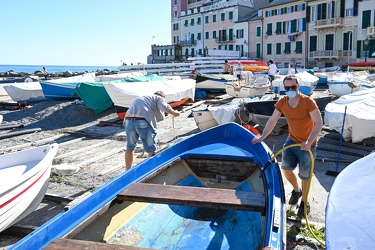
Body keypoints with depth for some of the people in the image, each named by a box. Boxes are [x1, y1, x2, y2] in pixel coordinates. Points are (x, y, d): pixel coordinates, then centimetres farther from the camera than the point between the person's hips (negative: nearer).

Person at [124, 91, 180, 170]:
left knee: (130, 148, 21)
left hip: (128, 121, 6)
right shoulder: (159, 98, 17)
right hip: (144, 122, -6)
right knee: (151, 151, 7)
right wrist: (174, 113, 14)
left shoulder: (139, 98, 37)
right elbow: (165, 108, 0)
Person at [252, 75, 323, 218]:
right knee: (286, 168, -1)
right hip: (292, 140, 4)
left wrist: (309, 142, -32)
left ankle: (304, 202, 28)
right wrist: (262, 137, 2)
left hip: (307, 144, -4)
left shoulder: (308, 102, -21)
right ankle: (296, 190, 30)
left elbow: (319, 123, -22)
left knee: (304, 176, 5)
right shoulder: (282, 103, -7)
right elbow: (272, 121, 3)